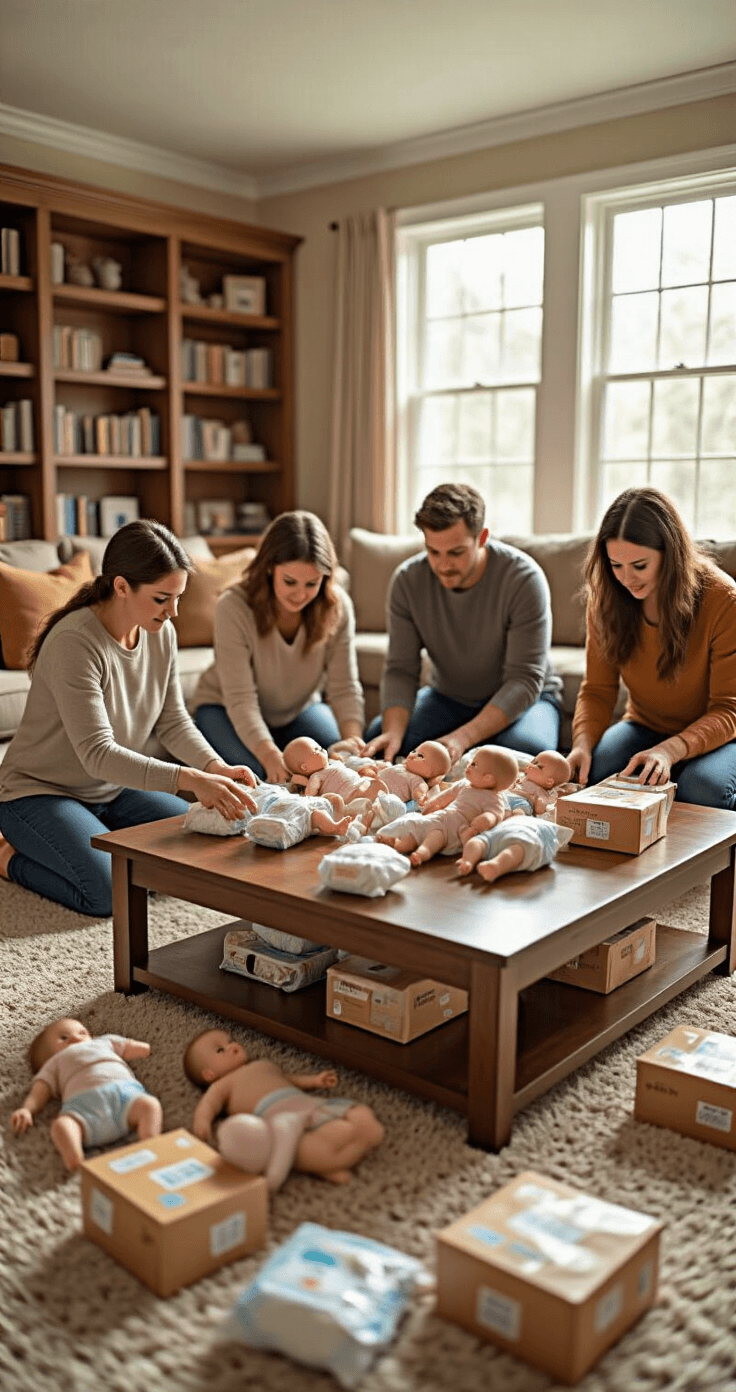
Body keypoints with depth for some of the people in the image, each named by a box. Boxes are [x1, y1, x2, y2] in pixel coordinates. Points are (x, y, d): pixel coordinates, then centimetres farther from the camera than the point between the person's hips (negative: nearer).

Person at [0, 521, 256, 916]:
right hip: (41, 792, -7)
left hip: (115, 790, 7)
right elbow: (98, 754, -32)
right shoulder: (74, 642, -28)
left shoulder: (161, 633, -5)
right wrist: (190, 779, -40)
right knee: (111, 893, -27)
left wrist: (216, 768, -19)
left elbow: (173, 721, 0)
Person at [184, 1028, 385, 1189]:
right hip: (278, 1115, -7)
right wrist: (202, 1122, -19)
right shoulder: (223, 1085, 22)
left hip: (310, 1103, 7)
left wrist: (314, 1080, 24)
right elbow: (207, 1104, 6)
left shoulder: (264, 1064, 41)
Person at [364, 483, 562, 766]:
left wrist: (464, 737, -40)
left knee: (529, 748, -36)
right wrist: (393, 730, -33)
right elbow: (400, 669, -12)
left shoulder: (524, 578, -25)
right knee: (376, 739, -22)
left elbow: (525, 679, -26)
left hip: (520, 699, -3)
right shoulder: (407, 580, -13)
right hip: (448, 697, 3)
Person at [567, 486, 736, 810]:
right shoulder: (606, 598, -9)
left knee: (702, 787, -35)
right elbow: (597, 691, -4)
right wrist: (582, 743, -26)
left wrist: (670, 750, -38)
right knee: (590, 772, -29)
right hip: (644, 728, 3)